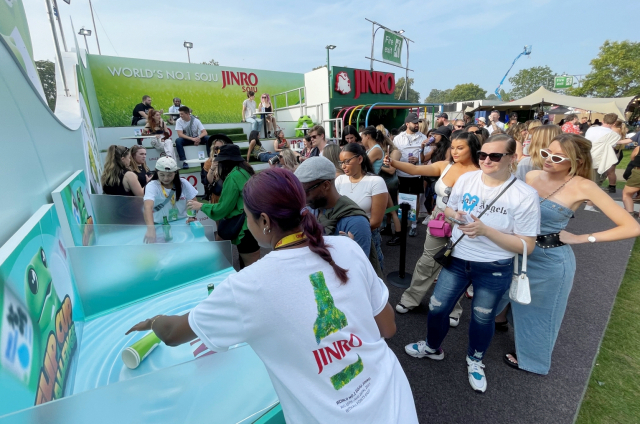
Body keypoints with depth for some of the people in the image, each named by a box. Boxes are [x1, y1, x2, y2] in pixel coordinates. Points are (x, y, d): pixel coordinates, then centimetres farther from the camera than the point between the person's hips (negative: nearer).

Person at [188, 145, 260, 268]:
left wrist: (201, 206, 2)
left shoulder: (233, 177, -16)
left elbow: (222, 209, -11)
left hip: (246, 227, -10)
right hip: (251, 224, 10)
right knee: (247, 265, 20)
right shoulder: (244, 171, 11)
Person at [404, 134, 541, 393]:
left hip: (494, 270, -3)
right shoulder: (466, 179, -7)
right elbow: (449, 210, 9)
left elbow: (527, 246, -15)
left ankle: (475, 360, 48)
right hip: (457, 259, 3)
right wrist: (455, 215, -16)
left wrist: (485, 230, -27)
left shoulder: (525, 196, -18)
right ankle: (433, 348, 43)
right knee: (436, 308, 12)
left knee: (482, 319, 18)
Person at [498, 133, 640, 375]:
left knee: (538, 311, 19)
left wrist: (579, 238, -18)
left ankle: (531, 358, 42)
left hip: (551, 260, -3)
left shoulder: (582, 187, -18)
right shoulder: (531, 176, -6)